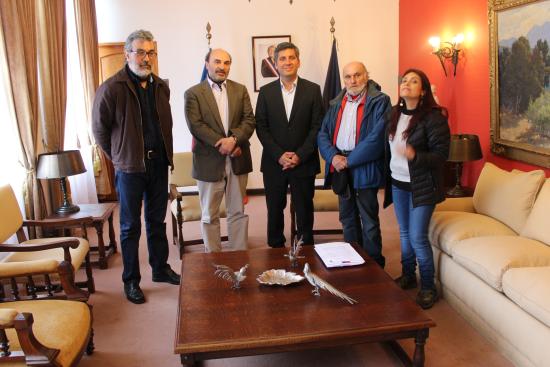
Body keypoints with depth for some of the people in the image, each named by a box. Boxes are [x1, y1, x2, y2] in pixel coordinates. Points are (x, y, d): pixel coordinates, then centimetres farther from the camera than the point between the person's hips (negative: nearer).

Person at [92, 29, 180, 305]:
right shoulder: (111, 88, -11)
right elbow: (99, 129, -5)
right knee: (131, 227, 6)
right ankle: (131, 281, 18)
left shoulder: (160, 87, 7)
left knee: (157, 221, 16)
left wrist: (164, 153, 9)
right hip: (130, 167, -5)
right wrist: (119, 157, 1)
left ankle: (160, 269, 31)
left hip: (158, 163, 5)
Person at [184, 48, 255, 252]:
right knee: (210, 216, 8)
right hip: (209, 162, -2)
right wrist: (223, 145, -17)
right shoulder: (193, 93, 0)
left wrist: (233, 139, -18)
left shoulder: (240, 90, 10)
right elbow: (196, 126, -10)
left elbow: (249, 120, 0)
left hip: (237, 161, 3)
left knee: (238, 213, 10)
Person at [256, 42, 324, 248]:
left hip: (304, 163, -1)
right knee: (275, 211, 10)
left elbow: (317, 126, -3)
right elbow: (261, 127, 0)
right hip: (274, 163, 1)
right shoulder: (266, 92, 4)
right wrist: (279, 155, -11)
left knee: (304, 211, 8)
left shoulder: (313, 90, 1)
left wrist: (300, 155, -12)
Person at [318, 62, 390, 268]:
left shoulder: (379, 102, -8)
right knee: (347, 219, 17)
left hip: (364, 169, -6)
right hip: (339, 168, 6)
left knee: (369, 222, 2)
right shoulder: (336, 103, 12)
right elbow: (323, 134, 7)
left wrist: (349, 161, -16)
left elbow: (377, 137, -18)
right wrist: (333, 156, -11)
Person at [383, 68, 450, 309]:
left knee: (417, 237, -5)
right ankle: (408, 276, 33)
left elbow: (441, 154, -15)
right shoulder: (394, 114, 5)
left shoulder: (433, 117, -14)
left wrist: (415, 156, -31)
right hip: (397, 183, 6)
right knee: (404, 233, 16)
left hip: (421, 186, -6)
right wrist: (386, 176, 11)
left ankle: (428, 287, 13)